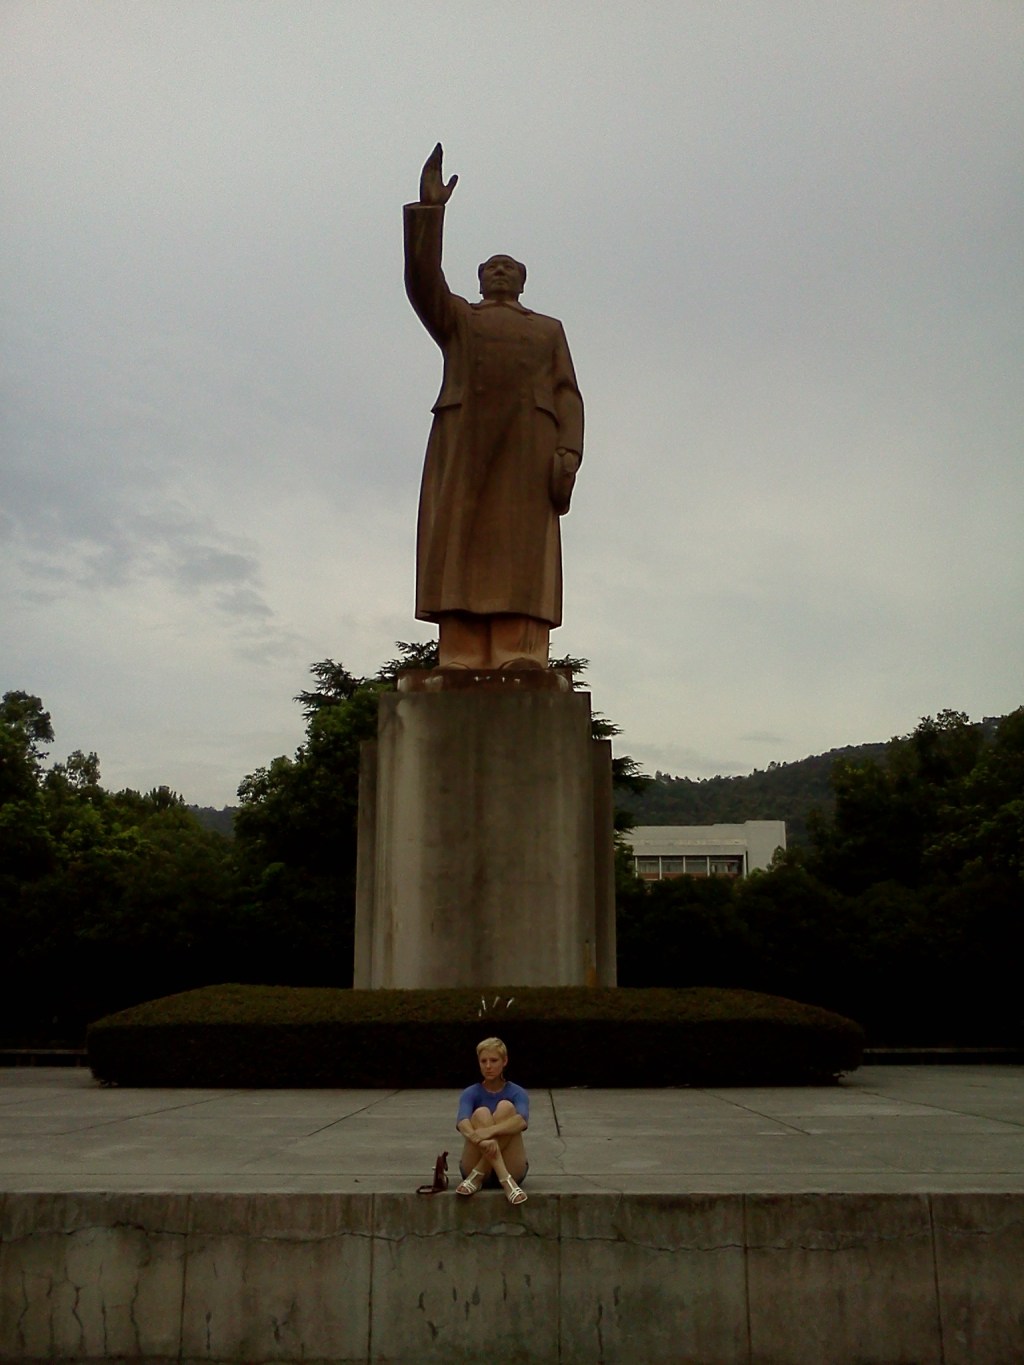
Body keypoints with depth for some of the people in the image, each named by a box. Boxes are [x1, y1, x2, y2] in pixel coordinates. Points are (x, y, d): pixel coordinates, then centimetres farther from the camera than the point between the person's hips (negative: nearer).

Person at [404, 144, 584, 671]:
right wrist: (429, 208, -1)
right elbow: (422, 280, 6)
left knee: (522, 552, -12)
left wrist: (569, 451, -4)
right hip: (463, 439, 0)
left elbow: (567, 394, 13)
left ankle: (520, 666, -21)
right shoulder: (455, 316, 27)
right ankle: (463, 666, -18)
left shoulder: (549, 328, 27)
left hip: (529, 442, 0)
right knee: (463, 547, -11)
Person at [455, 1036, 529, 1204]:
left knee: (506, 1107, -22)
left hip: (512, 1169, 0)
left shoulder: (517, 1093, 0)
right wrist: (479, 1139, -47)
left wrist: (490, 1131, -44)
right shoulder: (471, 1093, 1)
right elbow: (462, 1122, -23)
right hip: (474, 1165, 0)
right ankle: (506, 1182, -40)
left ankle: (477, 1177, -30)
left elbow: (522, 1121, -24)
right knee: (481, 1113, -26)